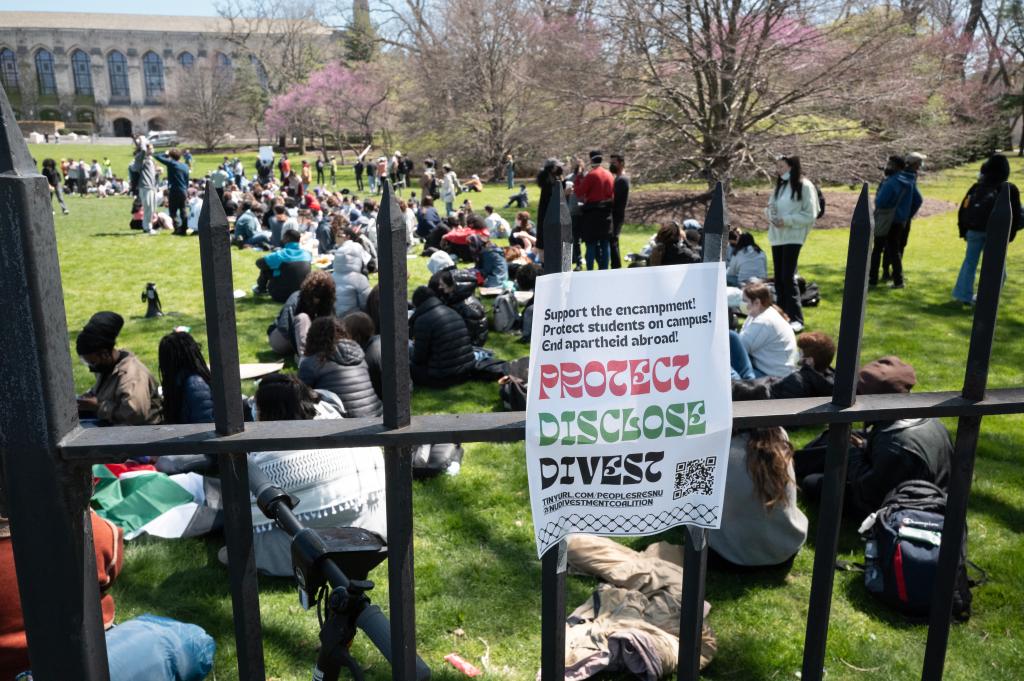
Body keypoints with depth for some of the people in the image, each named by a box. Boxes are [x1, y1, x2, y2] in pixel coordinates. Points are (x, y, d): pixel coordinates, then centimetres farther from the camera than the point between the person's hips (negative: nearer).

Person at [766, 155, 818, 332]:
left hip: (793, 237, -7)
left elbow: (810, 215, -10)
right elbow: (771, 207, 19)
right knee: (778, 278, 9)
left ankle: (796, 319, -8)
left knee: (788, 277, -12)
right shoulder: (780, 186, 15)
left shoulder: (805, 186, -7)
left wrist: (787, 220, -19)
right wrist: (770, 212, -5)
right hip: (777, 236, 7)